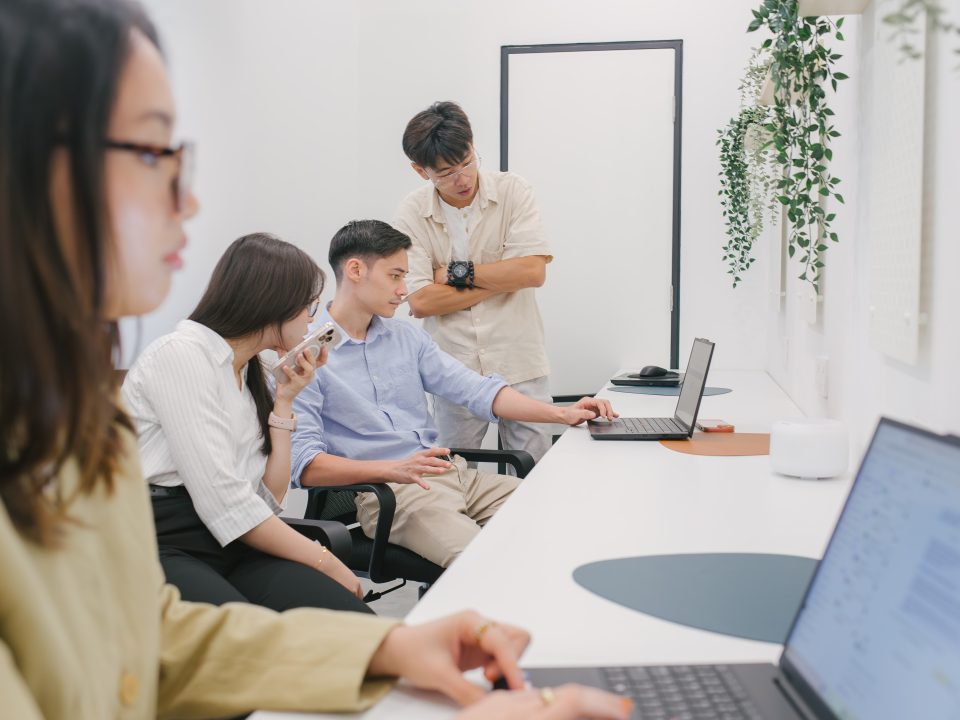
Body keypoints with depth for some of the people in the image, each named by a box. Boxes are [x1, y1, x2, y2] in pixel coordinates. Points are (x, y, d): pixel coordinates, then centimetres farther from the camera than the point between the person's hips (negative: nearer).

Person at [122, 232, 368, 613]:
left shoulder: (251, 374, 19)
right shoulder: (182, 354, -8)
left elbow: (270, 500, 12)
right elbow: (224, 503, -17)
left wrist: (283, 401, 8)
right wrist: (324, 561, -10)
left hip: (228, 549, 7)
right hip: (163, 549, -7)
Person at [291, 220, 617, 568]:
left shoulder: (407, 337, 15)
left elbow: (476, 389, 10)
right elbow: (305, 464, -14)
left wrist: (563, 414, -2)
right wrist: (392, 469, -27)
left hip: (453, 473, 7)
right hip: (384, 491, -7)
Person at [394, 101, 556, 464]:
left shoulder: (512, 191, -3)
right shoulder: (411, 214, -3)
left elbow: (533, 271, -13)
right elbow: (420, 301, -12)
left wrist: (458, 273, -10)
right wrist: (503, 280, -11)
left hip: (520, 366, 0)